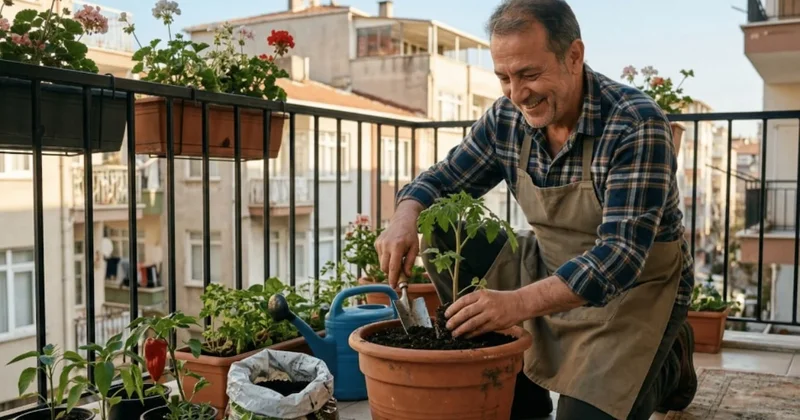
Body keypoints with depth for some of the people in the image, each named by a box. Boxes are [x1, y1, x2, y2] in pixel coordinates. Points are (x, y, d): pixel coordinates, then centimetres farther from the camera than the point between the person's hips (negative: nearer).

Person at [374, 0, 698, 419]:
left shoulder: (636, 124, -25)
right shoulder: (506, 118, -9)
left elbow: (622, 253, -32)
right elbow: (442, 179, 3)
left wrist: (519, 303, -46)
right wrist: (405, 219, -22)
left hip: (636, 286, -5)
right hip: (549, 271, 5)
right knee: (443, 238, -11)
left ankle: (666, 365, 15)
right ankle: (521, 385, 3)